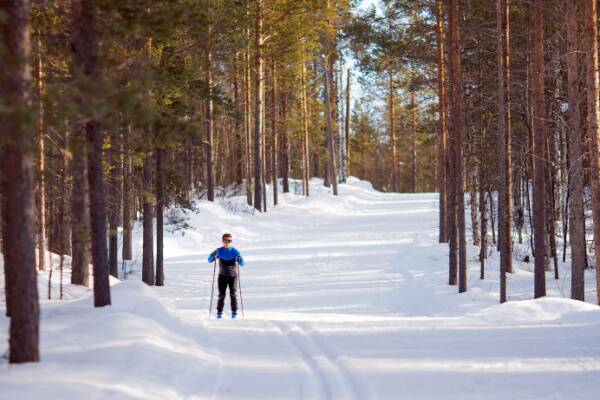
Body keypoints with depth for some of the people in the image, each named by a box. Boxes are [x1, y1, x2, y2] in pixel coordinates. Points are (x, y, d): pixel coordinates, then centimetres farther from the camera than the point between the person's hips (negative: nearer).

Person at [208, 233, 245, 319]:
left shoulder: (235, 251, -3)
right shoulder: (219, 251, 0)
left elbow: (242, 264, -6)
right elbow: (210, 260, -3)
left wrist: (239, 259, -29)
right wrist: (213, 255, -23)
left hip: (233, 276, -1)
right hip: (222, 276, 1)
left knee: (233, 294, -6)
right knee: (221, 295, -4)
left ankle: (234, 312, 1)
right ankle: (219, 312, 3)